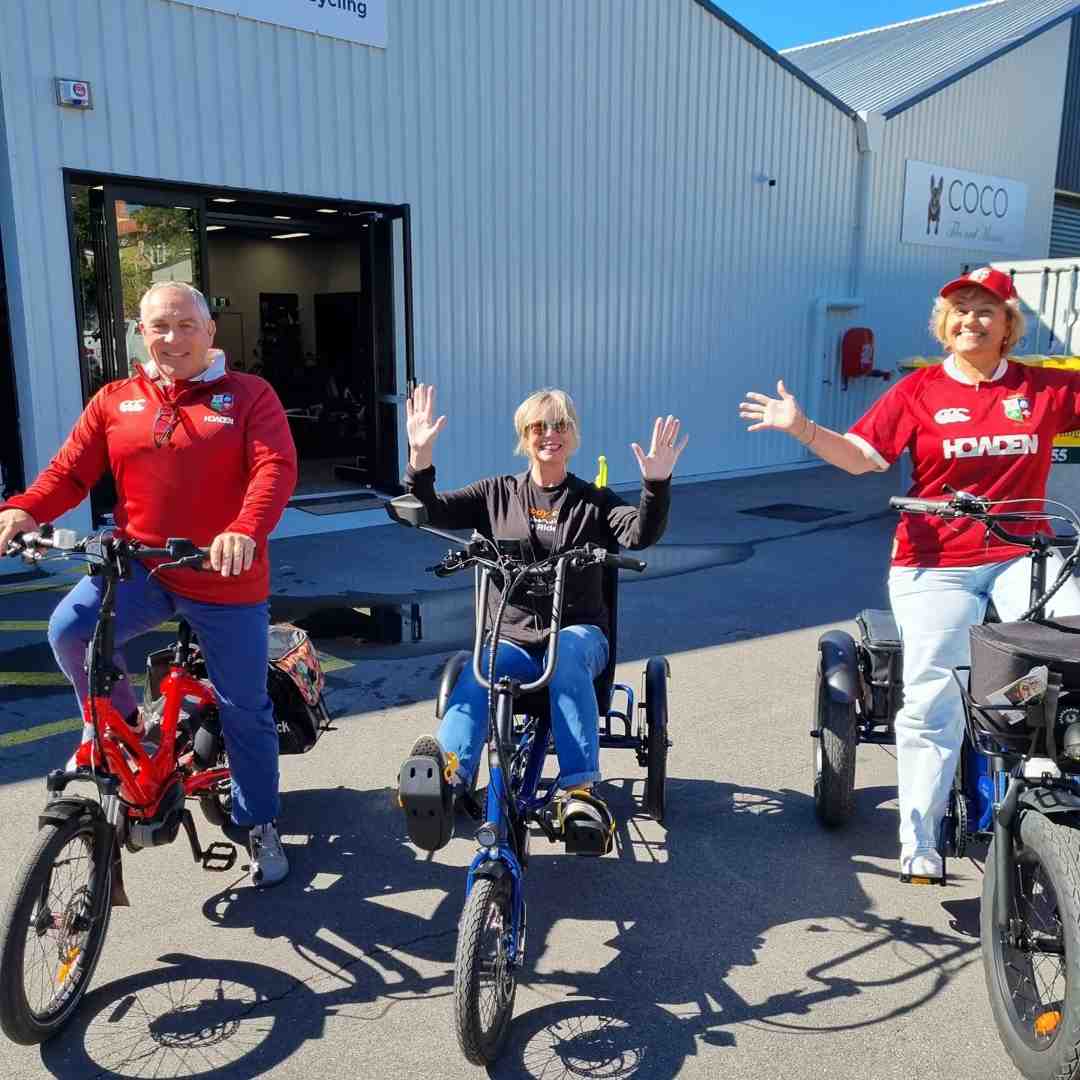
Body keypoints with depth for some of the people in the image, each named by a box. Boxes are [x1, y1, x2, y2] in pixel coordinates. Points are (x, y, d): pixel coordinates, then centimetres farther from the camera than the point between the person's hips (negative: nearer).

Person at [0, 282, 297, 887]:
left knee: (245, 711, 7)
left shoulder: (249, 395, -3)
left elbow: (276, 469, -17)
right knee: (70, 629, -25)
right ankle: (122, 726, 5)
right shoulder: (115, 402, 7)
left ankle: (261, 826, 29)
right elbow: (68, 473, 4)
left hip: (227, 578, -2)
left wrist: (245, 531, -36)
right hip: (139, 567, 3)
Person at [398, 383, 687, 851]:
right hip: (511, 637, 1)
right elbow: (432, 512, -1)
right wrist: (420, 459, -18)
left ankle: (579, 787, -39)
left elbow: (640, 534, -12)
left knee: (566, 652, -37)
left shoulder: (594, 501, 7)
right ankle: (446, 775, -50)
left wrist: (656, 484, -30)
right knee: (473, 678, -30)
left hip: (579, 632, -1)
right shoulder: (497, 493, 10)